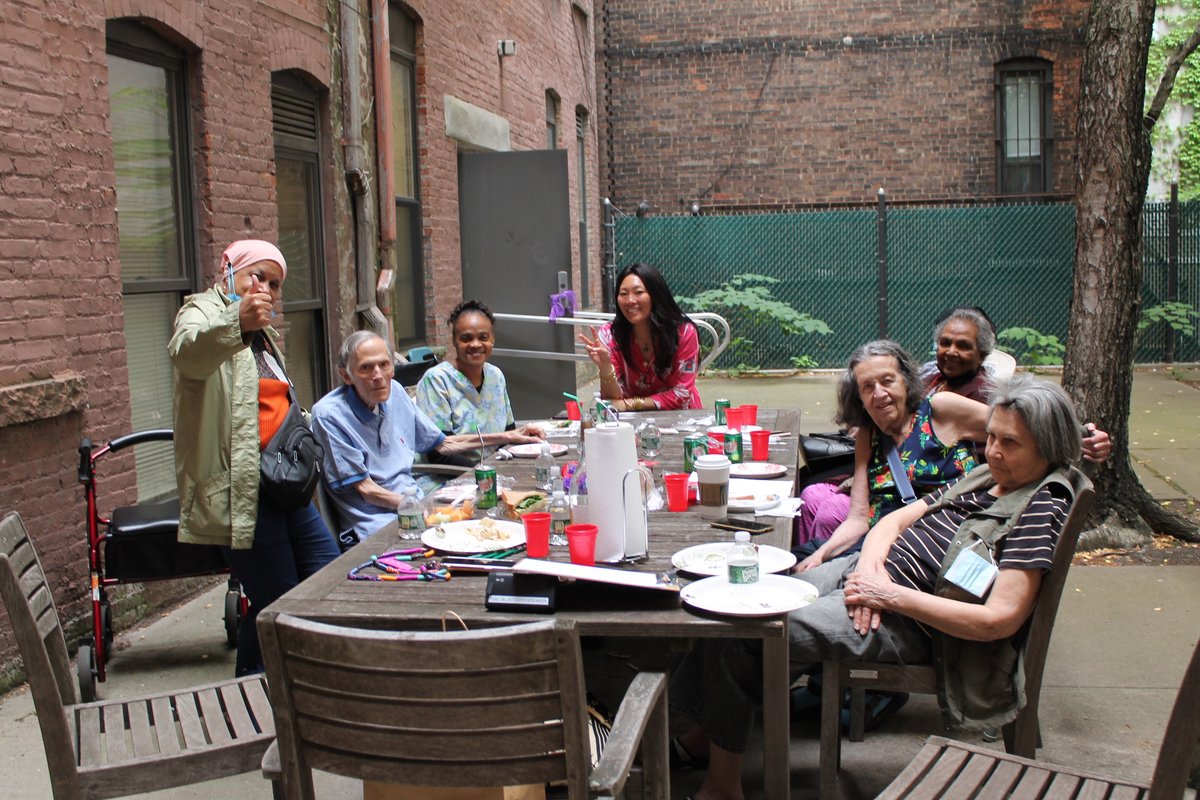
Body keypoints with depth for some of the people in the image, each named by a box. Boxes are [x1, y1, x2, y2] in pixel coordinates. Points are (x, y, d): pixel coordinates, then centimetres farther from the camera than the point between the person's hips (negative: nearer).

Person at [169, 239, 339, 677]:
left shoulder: (262, 332, 21)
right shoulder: (203, 311, -6)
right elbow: (187, 352, -34)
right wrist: (235, 322, -52)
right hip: (240, 489, -9)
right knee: (276, 603, -6)